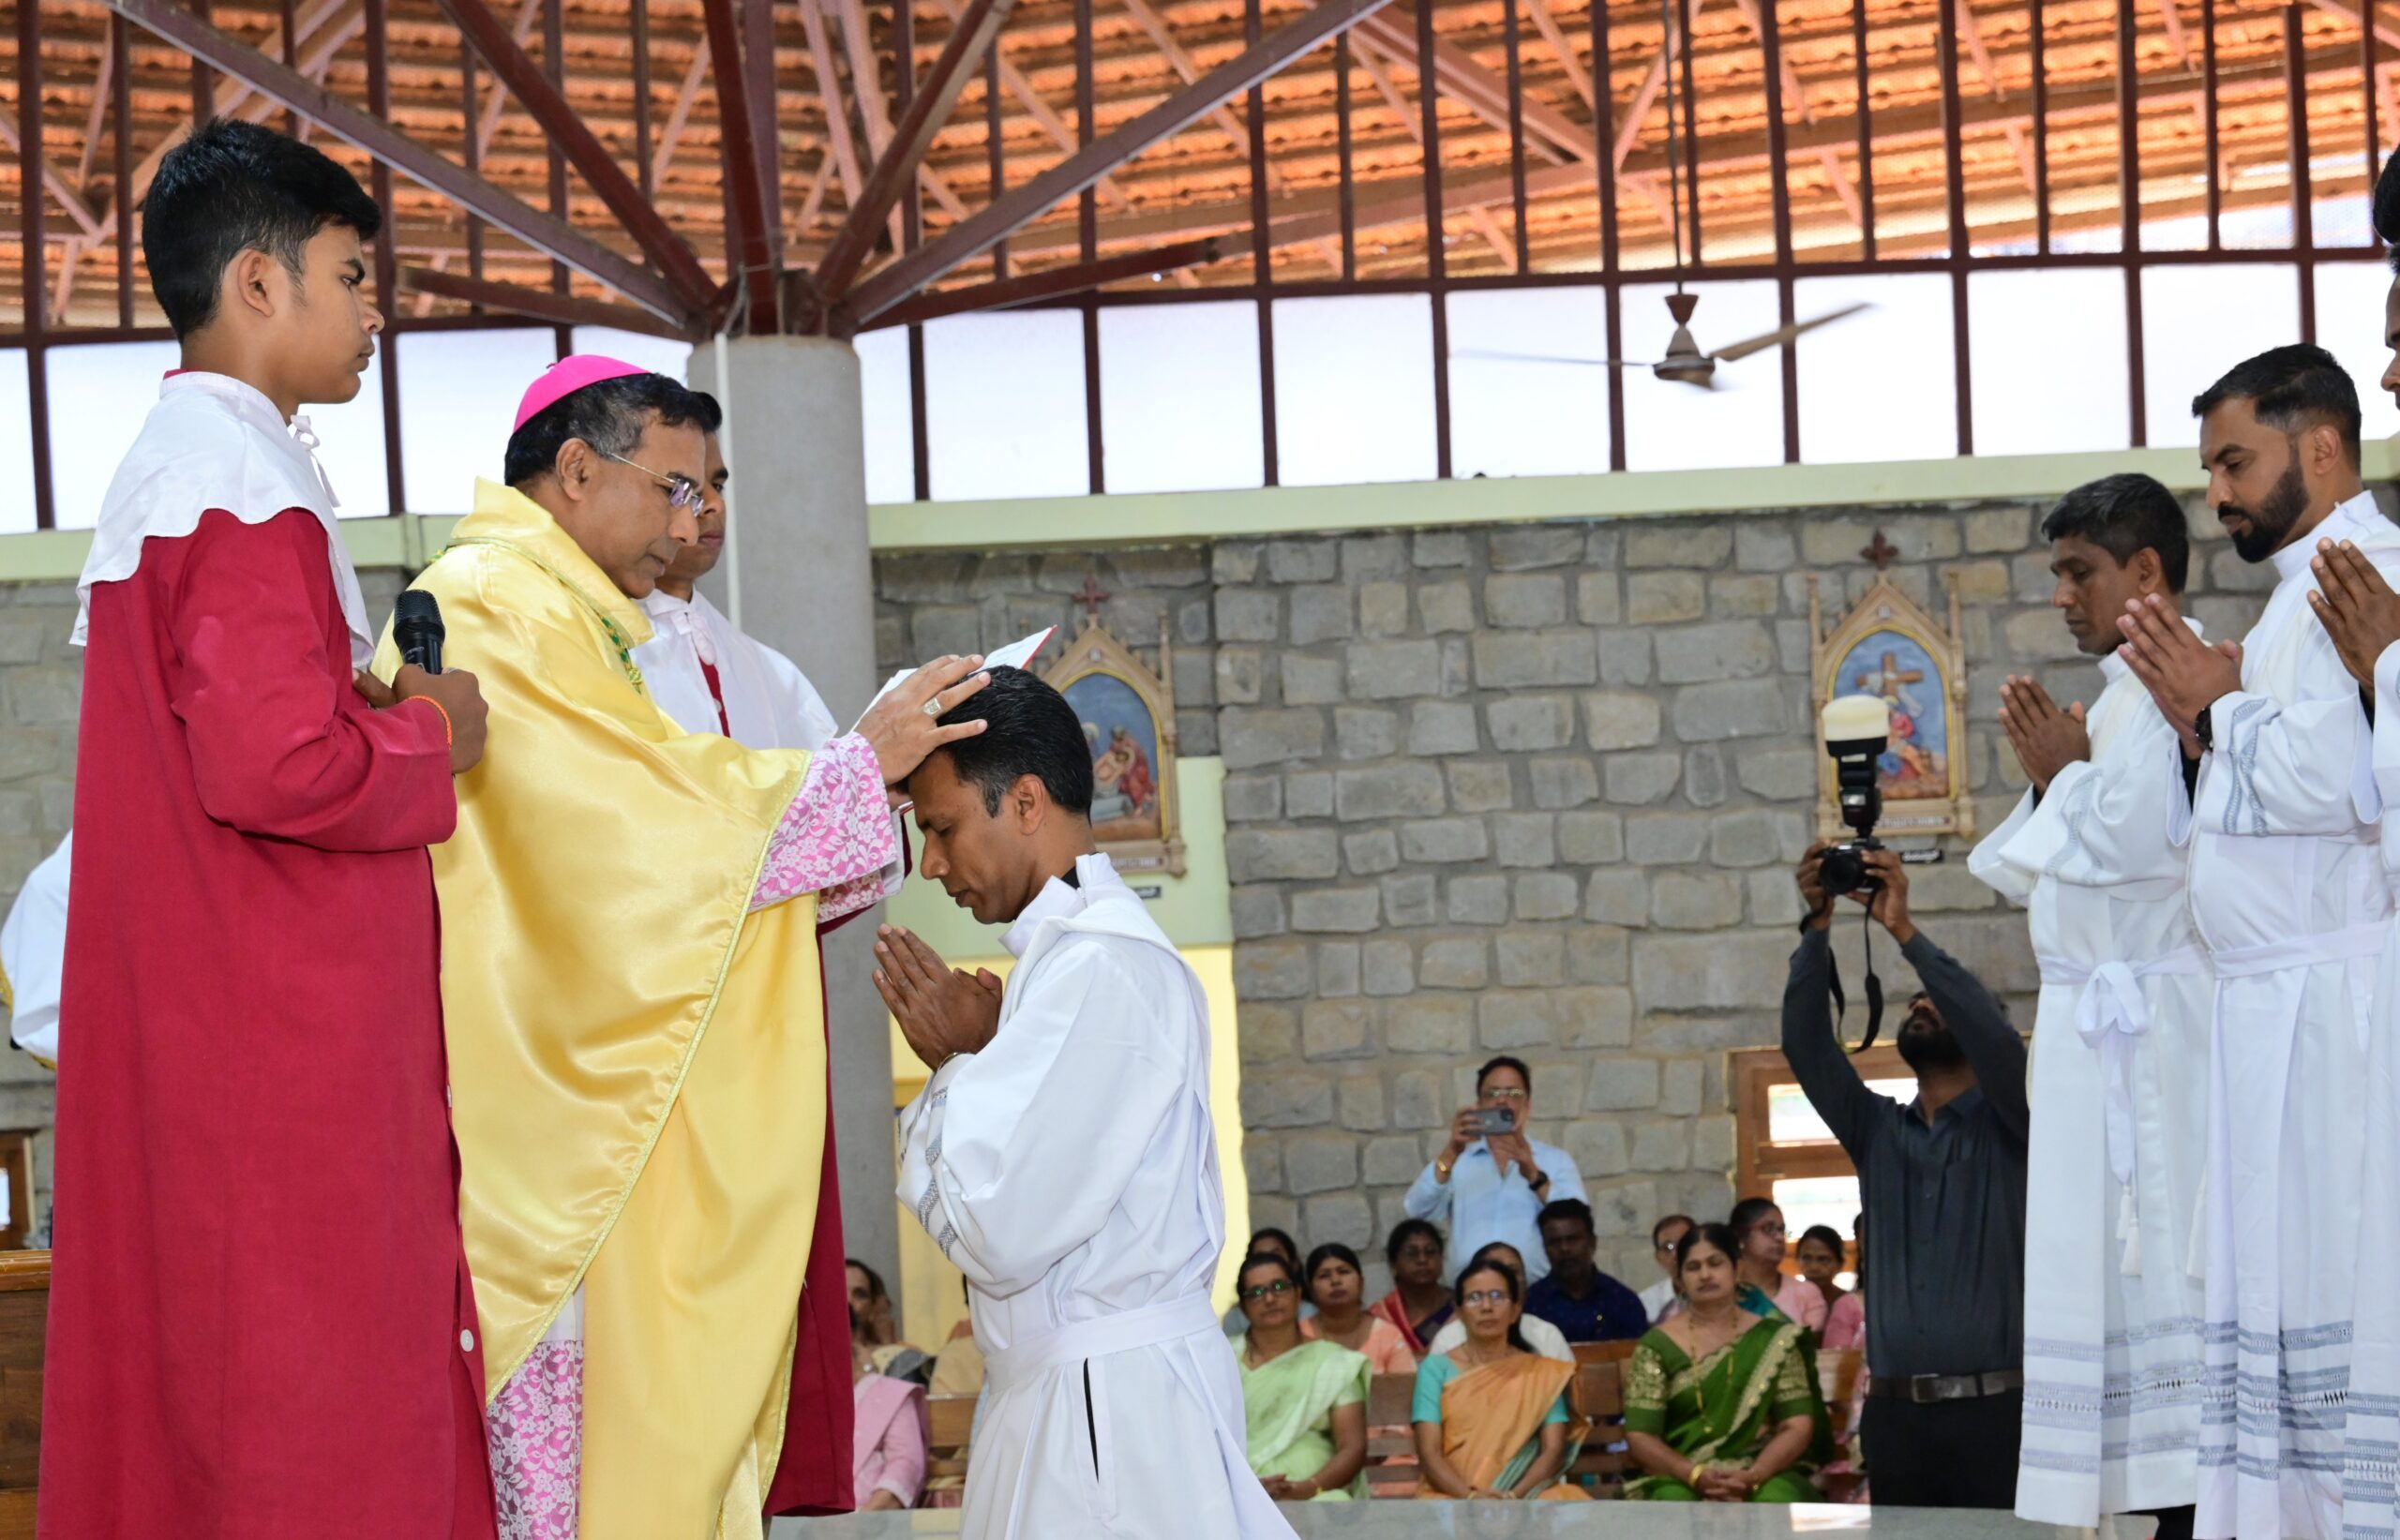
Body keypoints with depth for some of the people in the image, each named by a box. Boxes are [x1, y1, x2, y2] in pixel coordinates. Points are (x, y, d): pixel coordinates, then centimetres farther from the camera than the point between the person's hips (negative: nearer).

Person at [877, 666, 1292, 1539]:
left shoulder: (1100, 966, -16)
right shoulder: (1079, 948, 16)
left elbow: (1001, 1235, -19)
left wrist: (956, 1063, -5)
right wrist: (964, 1062, 6)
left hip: (1110, 1408, -10)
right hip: (1061, 1391, 10)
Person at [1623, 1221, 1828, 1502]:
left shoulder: (1774, 1339, 8)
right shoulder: (1657, 1345, 6)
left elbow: (1798, 1426, 1)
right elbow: (1640, 1437, -1)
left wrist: (1752, 1477, -18)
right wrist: (1696, 1476, -19)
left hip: (1764, 1472, 1)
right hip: (1679, 1478, 0)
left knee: (1777, 1500, -35)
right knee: (1673, 1501, -36)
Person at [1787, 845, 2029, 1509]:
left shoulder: (2007, 1126, 6)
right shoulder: (1877, 1131, 17)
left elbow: (1993, 1037, -13)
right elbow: (1807, 1044, 5)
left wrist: (1904, 931, -14)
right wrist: (1817, 928, -6)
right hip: (1893, 1412, 4)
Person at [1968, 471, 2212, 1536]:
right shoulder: (2125, 690, 20)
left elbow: (2121, 839, -21)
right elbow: (2050, 875, 22)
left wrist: (2065, 770, -4)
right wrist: (2048, 778, 6)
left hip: (2148, 1021, -10)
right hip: (2101, 1020, 10)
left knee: (2163, 1252, -10)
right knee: (2120, 1258, 7)